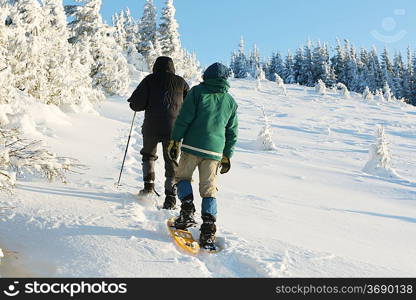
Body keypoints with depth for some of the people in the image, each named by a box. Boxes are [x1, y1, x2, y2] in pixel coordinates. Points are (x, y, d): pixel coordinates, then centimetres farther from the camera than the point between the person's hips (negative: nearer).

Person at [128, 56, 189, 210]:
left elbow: (136, 105, -3)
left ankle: (149, 185, 14)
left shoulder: (149, 80, 4)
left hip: (152, 127, 0)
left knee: (148, 155, 24)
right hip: (173, 128, 1)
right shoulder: (180, 82, 8)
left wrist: (147, 103, 18)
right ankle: (170, 197, -1)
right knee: (171, 163, 6)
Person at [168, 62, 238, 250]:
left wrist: (175, 141, -2)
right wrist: (227, 157, 21)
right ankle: (208, 231, -1)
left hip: (192, 146, -3)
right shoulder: (230, 101, 14)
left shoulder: (198, 91, 2)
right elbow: (232, 133, 15)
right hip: (214, 151, 3)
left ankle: (187, 212, -1)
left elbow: (184, 119, -6)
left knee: (182, 177, 18)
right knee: (209, 190, 7)